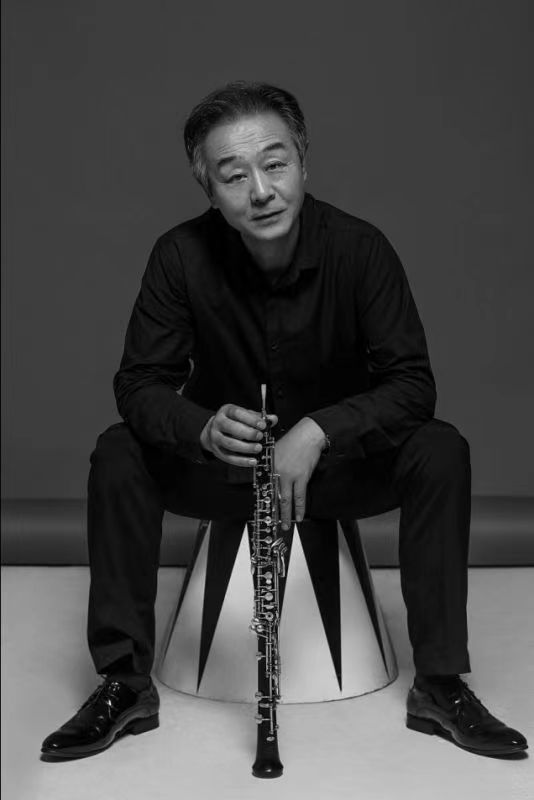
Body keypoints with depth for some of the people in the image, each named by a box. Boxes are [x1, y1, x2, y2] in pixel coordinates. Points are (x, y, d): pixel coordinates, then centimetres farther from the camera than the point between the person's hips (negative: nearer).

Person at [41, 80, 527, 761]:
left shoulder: (359, 248, -18)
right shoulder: (181, 256, -16)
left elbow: (413, 384, -19)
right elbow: (140, 383, -16)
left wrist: (317, 432, -36)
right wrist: (205, 429, -39)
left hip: (341, 462, 0)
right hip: (220, 467, 1)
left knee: (441, 452, -27)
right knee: (117, 455, -25)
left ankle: (442, 684, -19)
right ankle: (124, 683, -16)